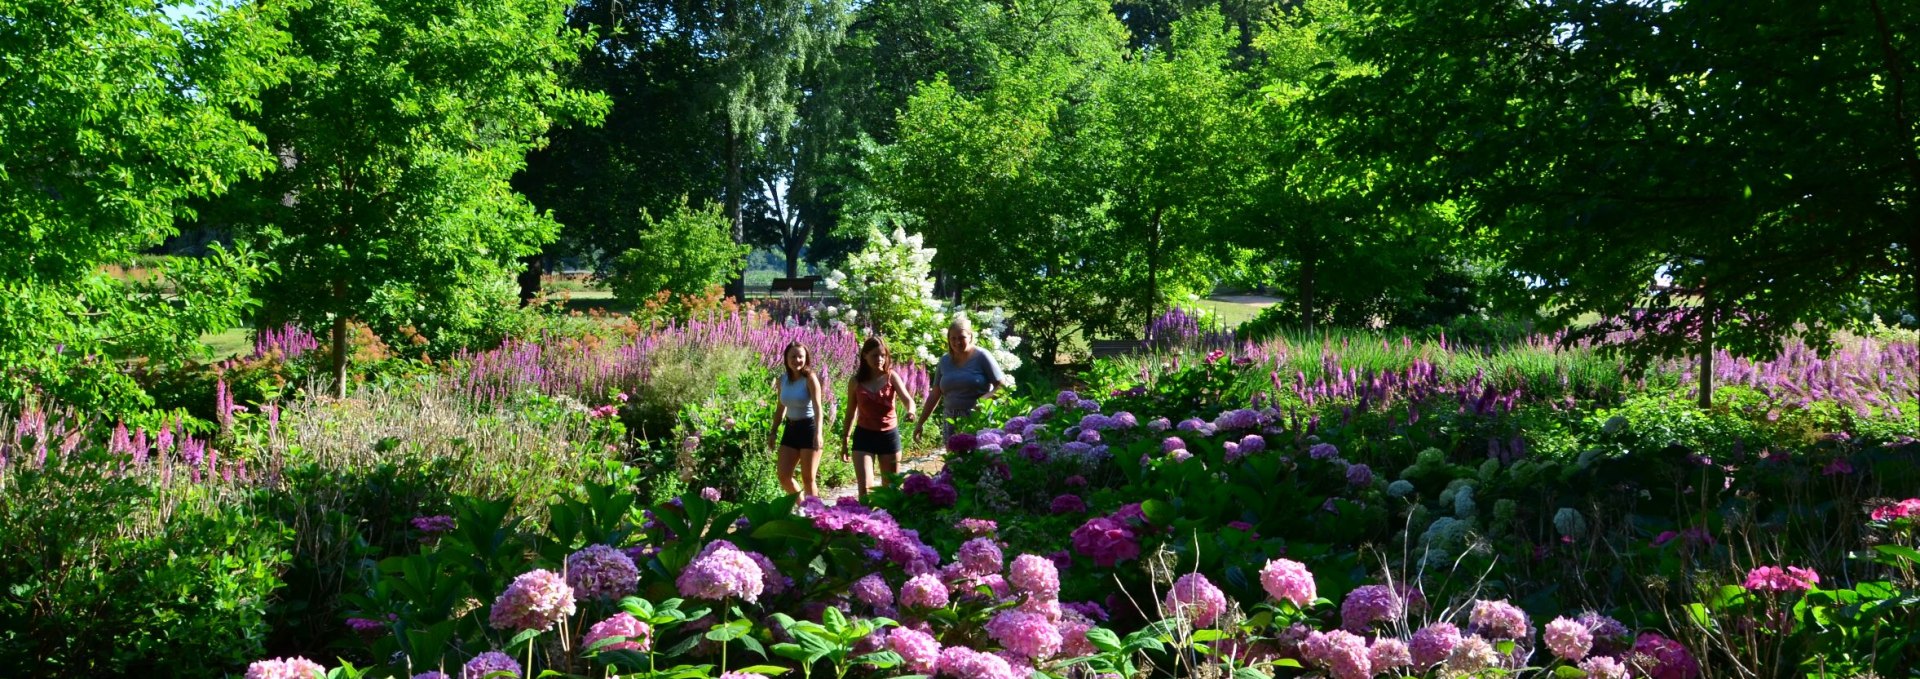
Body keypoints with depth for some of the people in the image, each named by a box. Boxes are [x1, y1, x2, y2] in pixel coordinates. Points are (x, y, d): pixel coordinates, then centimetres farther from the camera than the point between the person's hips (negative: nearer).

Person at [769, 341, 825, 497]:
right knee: (783, 476, 5)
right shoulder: (782, 379, 4)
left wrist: (818, 433, -34)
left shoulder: (810, 379, -13)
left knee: (808, 478, -1)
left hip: (809, 427, -6)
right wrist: (774, 432, 12)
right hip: (790, 428, 6)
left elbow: (817, 407, -22)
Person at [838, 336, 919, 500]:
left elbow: (908, 399, -17)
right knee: (865, 487, -12)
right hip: (864, 436, 0)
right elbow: (850, 413, 8)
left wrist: (910, 411, -40)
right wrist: (844, 440, 10)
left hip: (889, 435, 1)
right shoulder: (856, 381, -1)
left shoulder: (891, 377, -3)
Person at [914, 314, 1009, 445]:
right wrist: (921, 423, 15)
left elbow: (1001, 385, -3)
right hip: (952, 421, 4)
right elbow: (934, 395, 17)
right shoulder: (945, 361, 12)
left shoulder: (981, 357, -2)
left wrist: (984, 399, -21)